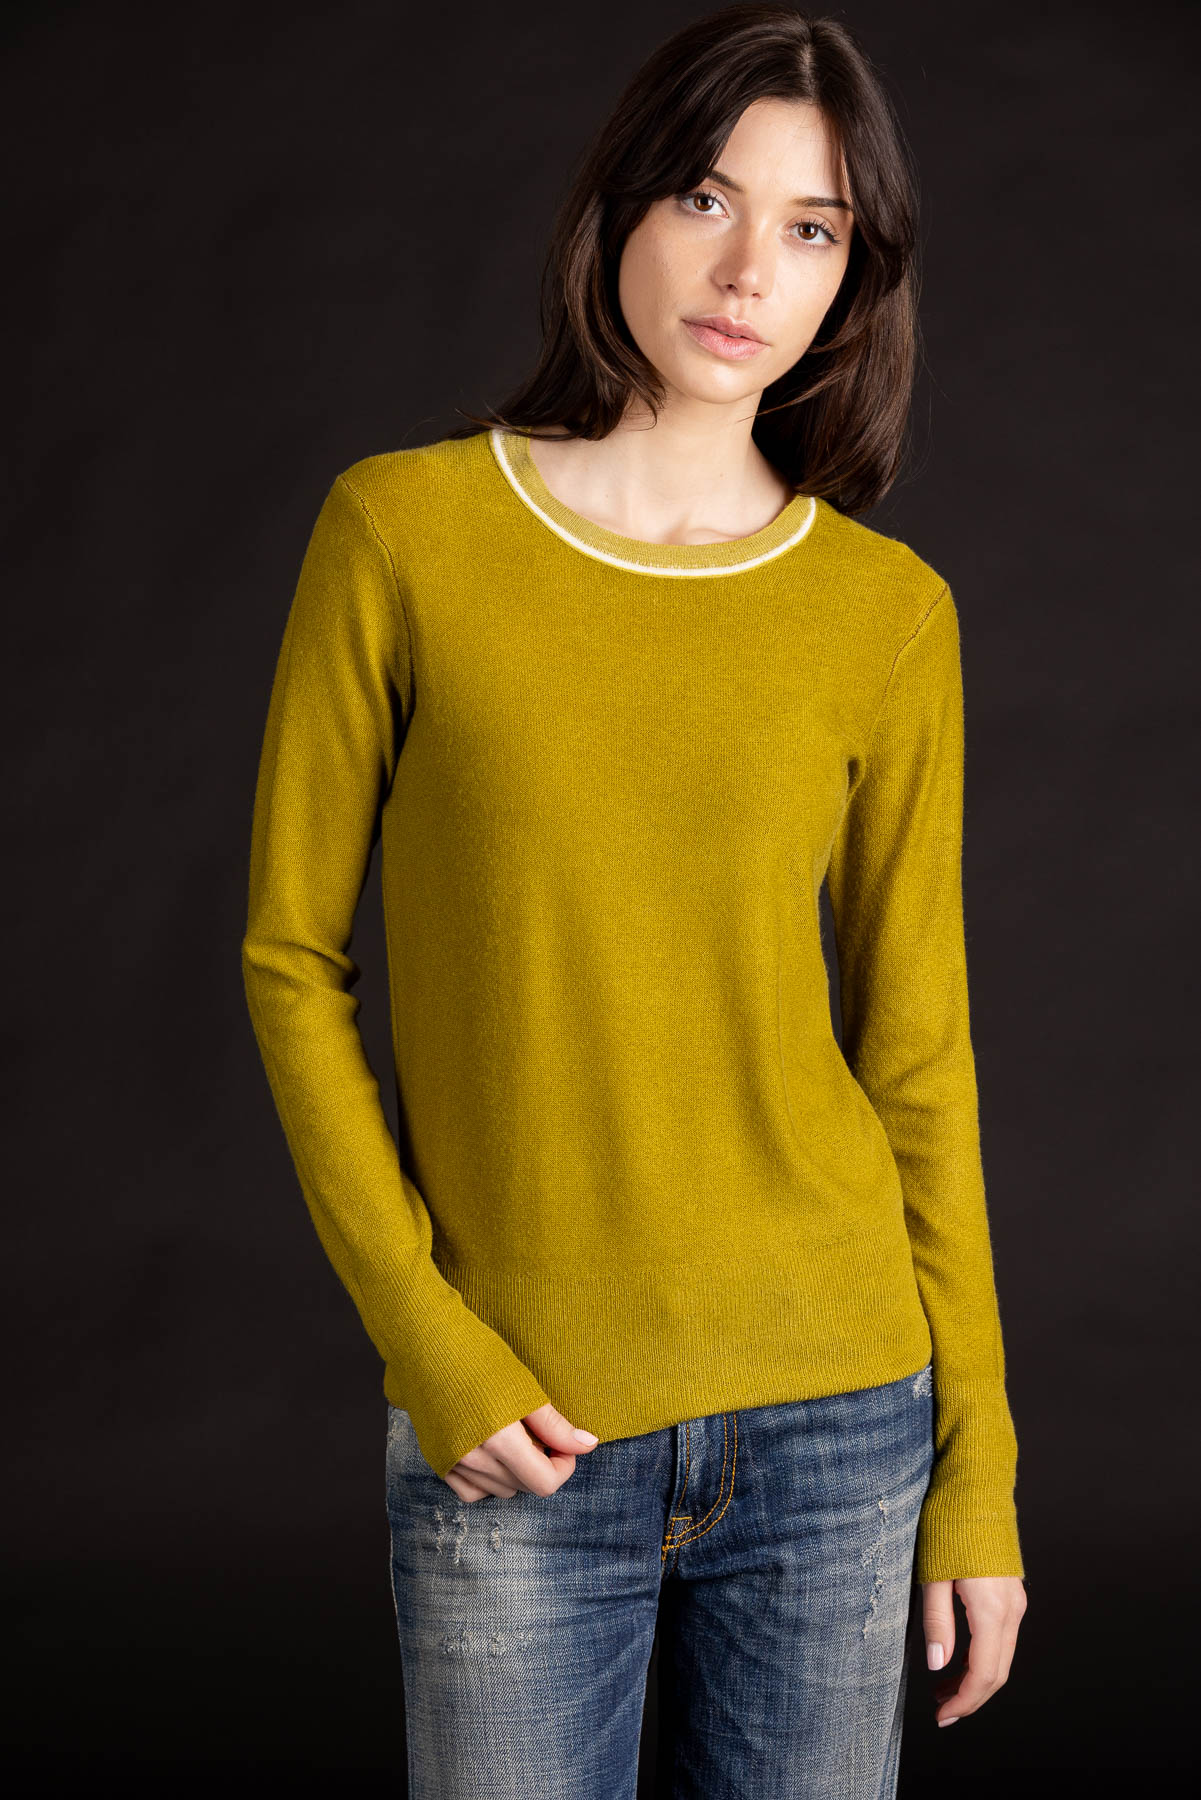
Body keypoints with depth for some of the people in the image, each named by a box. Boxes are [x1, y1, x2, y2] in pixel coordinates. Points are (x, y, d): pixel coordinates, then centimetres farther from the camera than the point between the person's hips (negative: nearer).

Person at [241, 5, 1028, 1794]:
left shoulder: (890, 611, 0)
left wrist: (978, 1470, 5)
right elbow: (293, 952, 0)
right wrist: (423, 1338, -8)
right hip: (511, 1440, -1)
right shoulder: (404, 529, -4)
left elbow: (918, 1055, 4)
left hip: (830, 1417, 2)